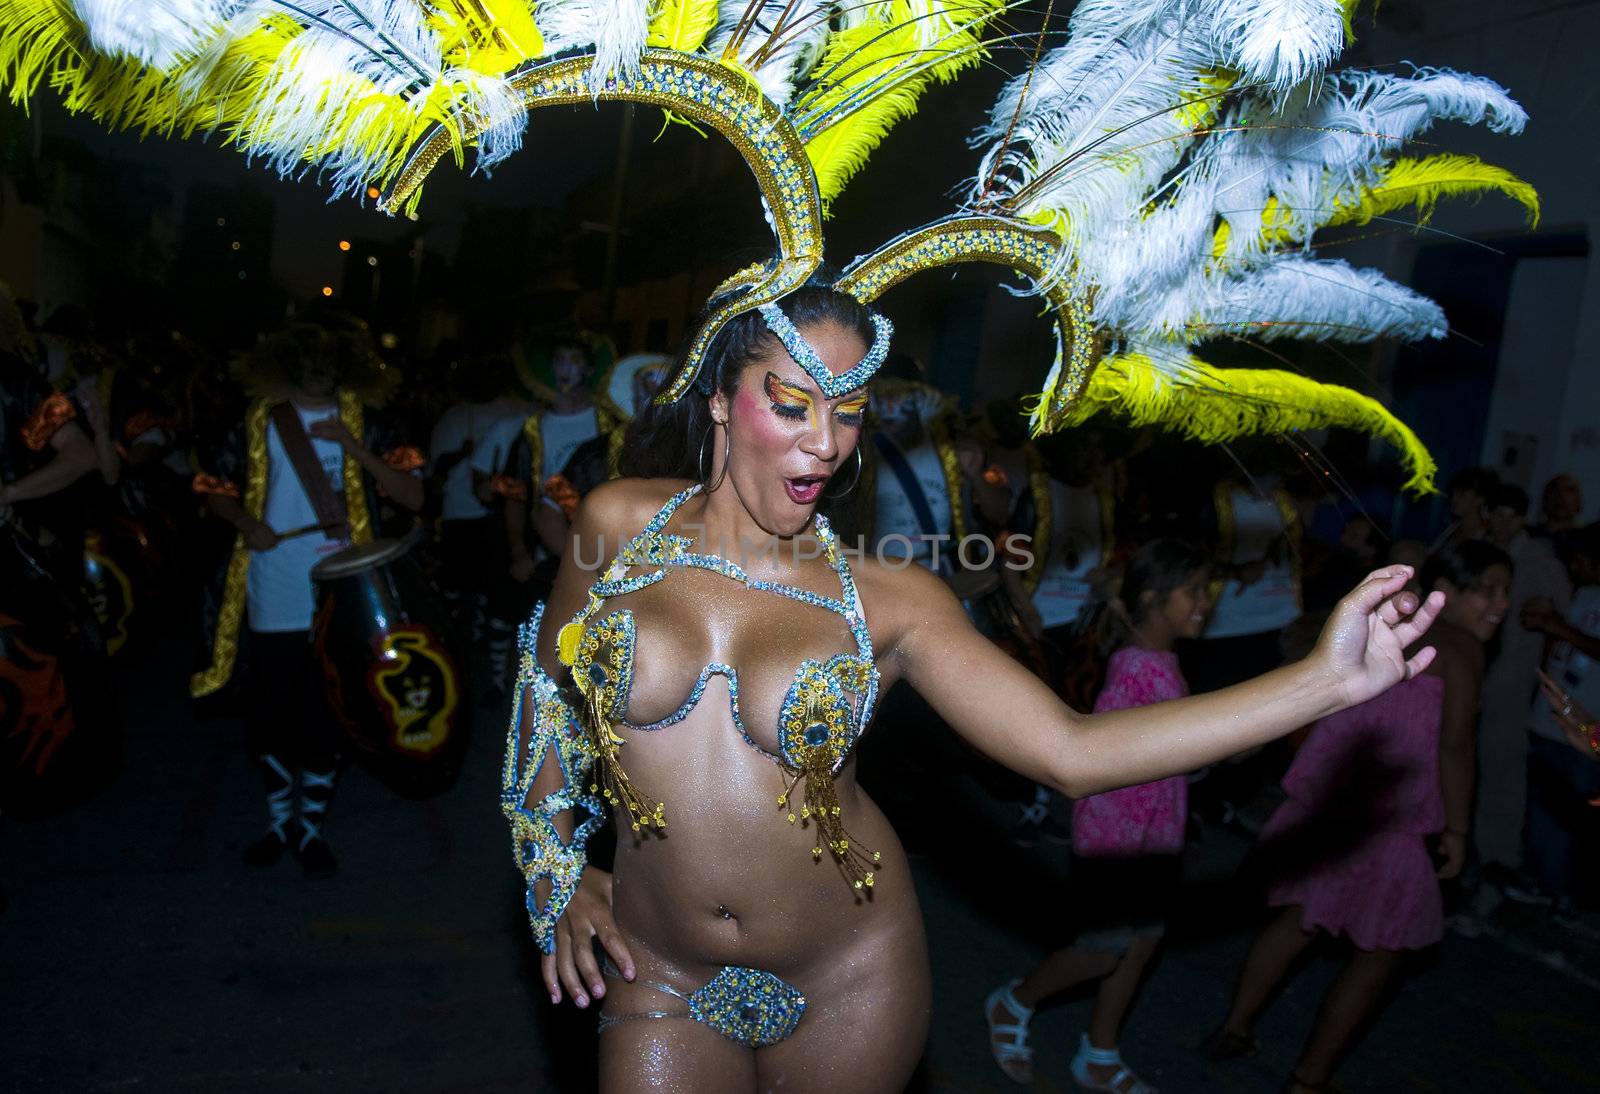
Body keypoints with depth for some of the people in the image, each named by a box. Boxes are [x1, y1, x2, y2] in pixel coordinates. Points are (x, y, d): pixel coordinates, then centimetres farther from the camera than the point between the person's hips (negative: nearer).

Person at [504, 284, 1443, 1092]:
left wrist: (1324, 681, -26)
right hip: (664, 977, 1)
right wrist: (555, 865, 6)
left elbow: (1072, 753, -19)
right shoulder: (619, 523, -8)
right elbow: (548, 672, 9)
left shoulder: (887, 600, -13)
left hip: (848, 977, 0)